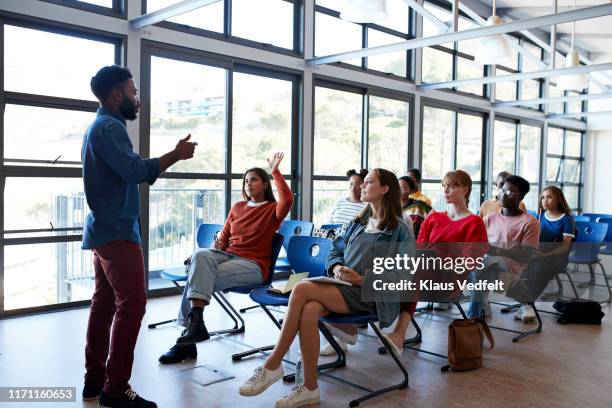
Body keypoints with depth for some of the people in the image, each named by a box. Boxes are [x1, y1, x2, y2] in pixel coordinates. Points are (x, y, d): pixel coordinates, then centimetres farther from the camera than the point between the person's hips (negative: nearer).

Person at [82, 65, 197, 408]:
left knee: (105, 302, 12)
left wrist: (170, 157, 14)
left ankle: (95, 378, 19)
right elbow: (134, 171, -23)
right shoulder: (110, 127, -13)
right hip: (117, 230, -11)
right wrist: (176, 155, -16)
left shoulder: (100, 127, 21)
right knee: (132, 304, -11)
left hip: (106, 229, 11)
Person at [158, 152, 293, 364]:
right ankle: (194, 324, -36)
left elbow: (287, 200, -17)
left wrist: (275, 171, -14)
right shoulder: (237, 207, 22)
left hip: (253, 265, -5)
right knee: (200, 255, -31)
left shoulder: (273, 210, 7)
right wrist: (218, 245, 2)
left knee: (199, 275, -28)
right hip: (227, 255, 5)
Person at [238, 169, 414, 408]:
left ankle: (272, 365, -16)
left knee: (302, 290, -27)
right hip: (342, 286, 5)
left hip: (369, 294, -5)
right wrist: (337, 267, -4)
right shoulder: (359, 222, 22)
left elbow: (403, 275, -7)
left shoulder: (400, 230, 2)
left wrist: (362, 279, -17)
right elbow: (335, 251, 20)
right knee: (309, 311, -30)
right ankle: (310, 388, -20)